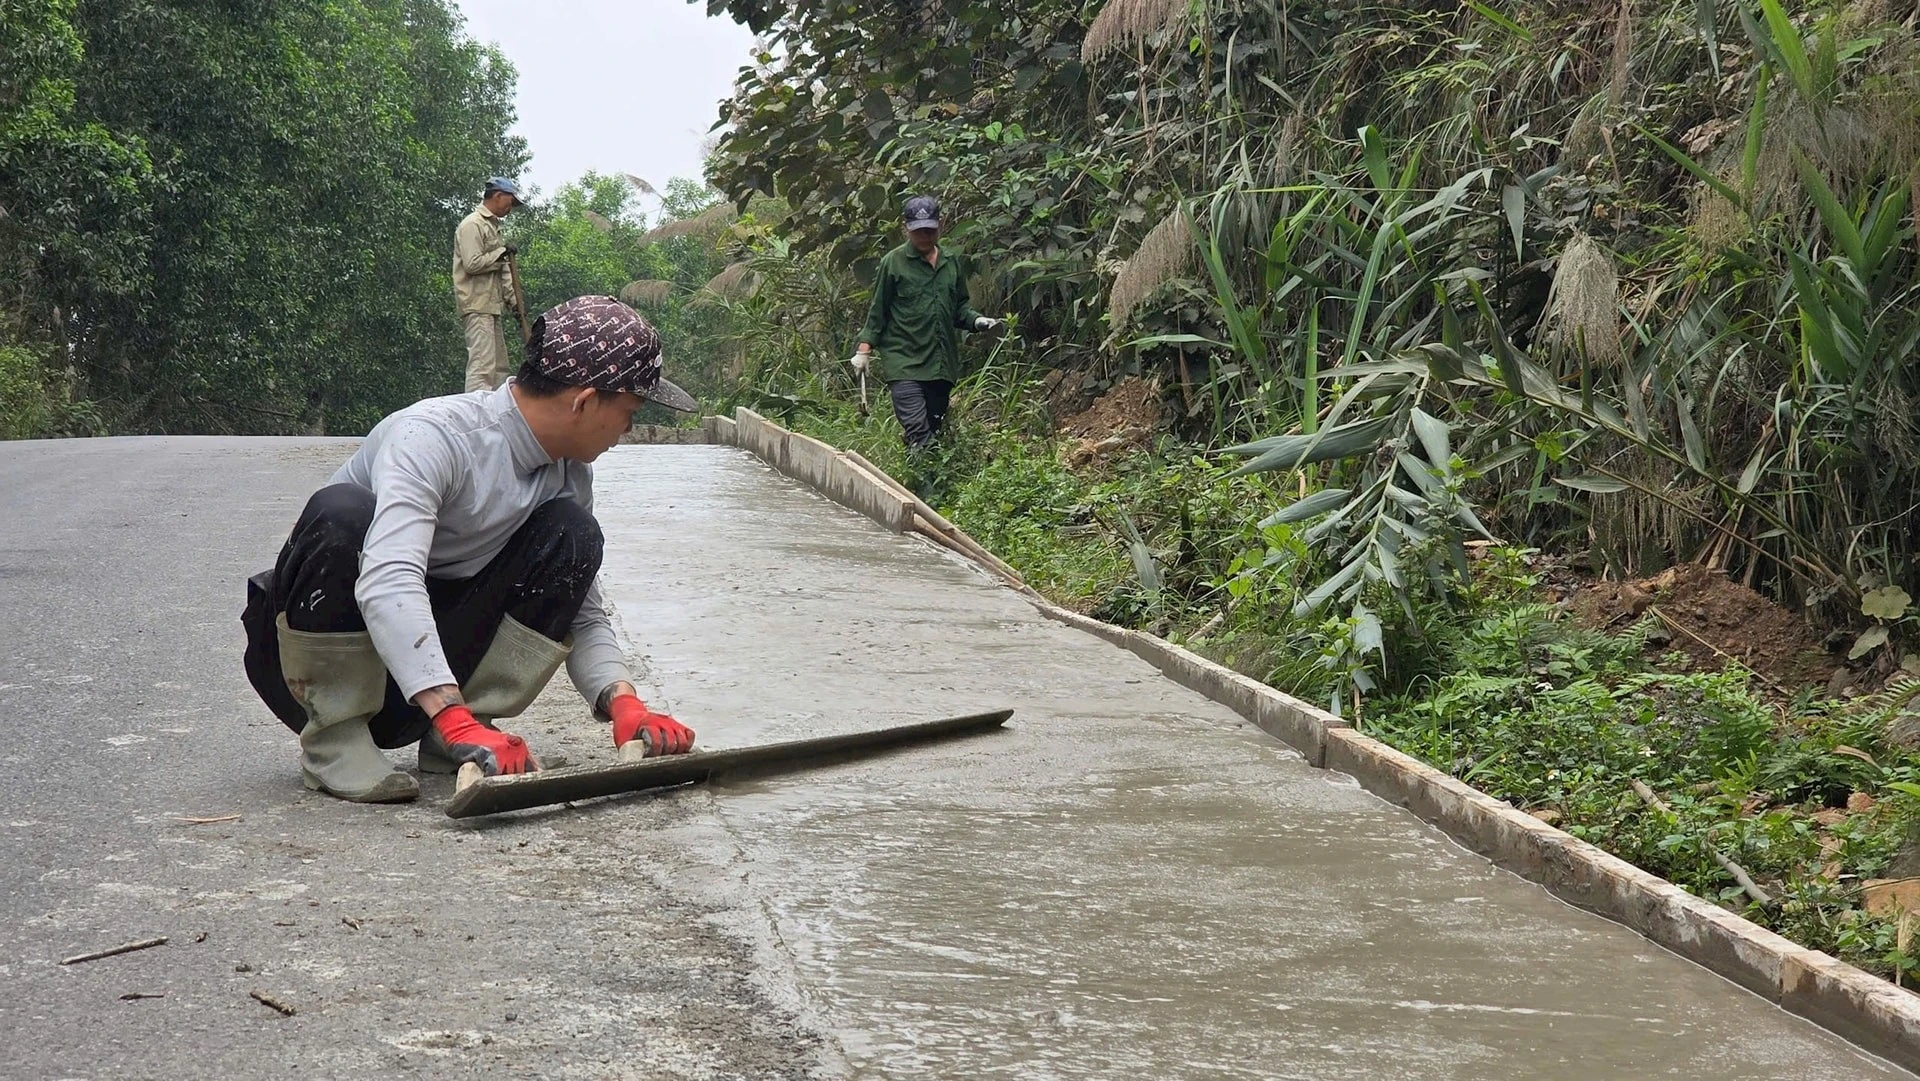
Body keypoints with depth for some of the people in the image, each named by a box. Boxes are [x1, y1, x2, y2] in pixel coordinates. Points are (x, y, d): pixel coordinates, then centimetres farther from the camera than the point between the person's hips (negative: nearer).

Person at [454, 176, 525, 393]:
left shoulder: (493, 226, 20)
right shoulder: (472, 225, -8)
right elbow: (472, 264, -18)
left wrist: (512, 300, 15)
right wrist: (501, 252, -9)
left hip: (492, 306, 10)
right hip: (477, 306, -10)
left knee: (499, 365, 11)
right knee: (482, 364, -16)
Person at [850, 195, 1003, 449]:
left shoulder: (953, 263, 13)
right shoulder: (894, 262, 0)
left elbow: (959, 308, 20)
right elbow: (877, 311, 4)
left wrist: (977, 321, 0)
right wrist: (864, 349, -2)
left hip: (941, 361, 5)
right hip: (903, 361, -5)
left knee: (935, 428, 9)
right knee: (918, 431, -18)